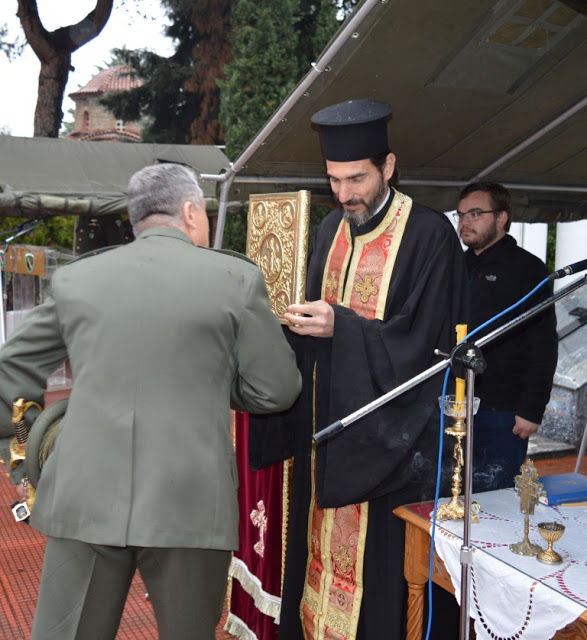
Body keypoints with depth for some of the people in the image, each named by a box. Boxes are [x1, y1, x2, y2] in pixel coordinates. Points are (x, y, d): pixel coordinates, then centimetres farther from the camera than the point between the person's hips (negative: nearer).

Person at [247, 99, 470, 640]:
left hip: (391, 434, -6)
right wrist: (301, 325, -6)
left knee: (378, 552, -1)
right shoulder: (332, 231, 9)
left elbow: (424, 343, -16)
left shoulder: (429, 235, -11)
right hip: (328, 426, 6)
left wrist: (341, 326, -24)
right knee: (324, 541, 12)